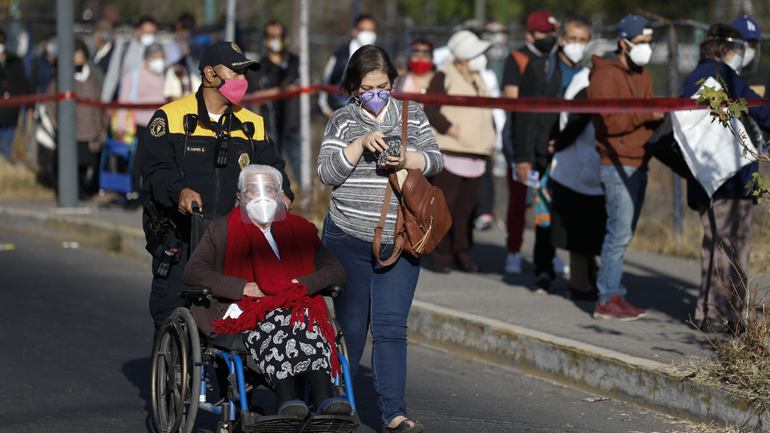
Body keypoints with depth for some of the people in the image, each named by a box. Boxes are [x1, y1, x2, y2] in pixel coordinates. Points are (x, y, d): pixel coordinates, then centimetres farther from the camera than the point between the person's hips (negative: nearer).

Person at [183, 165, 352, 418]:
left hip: (295, 307, 2)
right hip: (243, 311, -2)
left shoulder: (300, 230, 25)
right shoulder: (221, 230, 19)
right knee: (274, 323, -37)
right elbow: (193, 273, 4)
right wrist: (243, 288, -8)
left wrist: (302, 284, -5)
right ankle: (286, 398, -60)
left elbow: (336, 271, 17)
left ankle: (323, 397, -55)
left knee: (305, 322, -35)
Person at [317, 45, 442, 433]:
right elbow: (327, 172, -6)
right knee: (351, 325, 5)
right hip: (348, 240, -1)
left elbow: (436, 160, 6)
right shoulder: (343, 121, 2)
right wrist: (361, 144, -18)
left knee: (390, 327, -6)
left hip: (400, 241, 1)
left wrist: (408, 160, -14)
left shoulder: (412, 115, 9)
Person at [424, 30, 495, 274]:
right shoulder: (444, 78, -3)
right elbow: (429, 109, -10)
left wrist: (490, 137, 14)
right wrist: (449, 128, -17)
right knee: (445, 206, -7)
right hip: (450, 153, -7)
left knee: (467, 208, 7)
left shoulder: (479, 80, 18)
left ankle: (463, 255, 12)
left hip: (476, 156, 7)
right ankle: (439, 256, -2)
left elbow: (487, 113, 27)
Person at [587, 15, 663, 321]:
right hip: (618, 166, -9)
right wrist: (647, 115, -21)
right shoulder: (605, 76, -10)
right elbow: (609, 122, -19)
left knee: (623, 234, 11)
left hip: (639, 166, 9)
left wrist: (662, 117, -3)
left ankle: (612, 294, 15)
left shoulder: (642, 77, 19)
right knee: (619, 233, -11)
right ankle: (607, 301, -7)